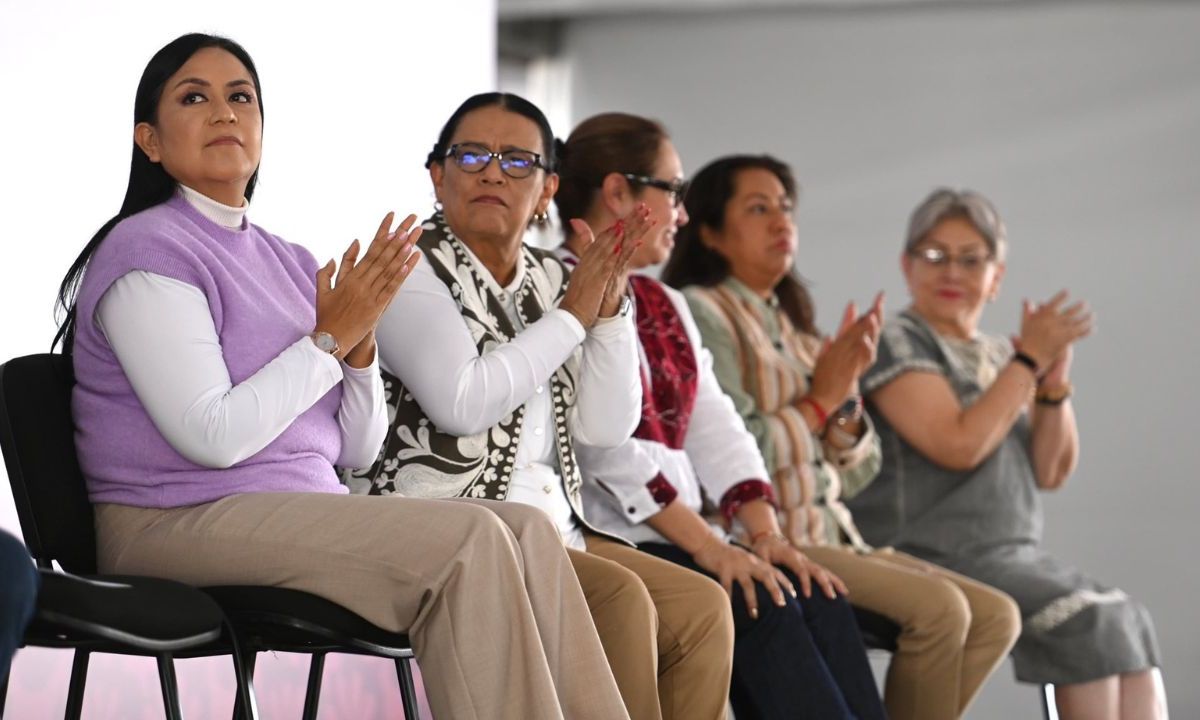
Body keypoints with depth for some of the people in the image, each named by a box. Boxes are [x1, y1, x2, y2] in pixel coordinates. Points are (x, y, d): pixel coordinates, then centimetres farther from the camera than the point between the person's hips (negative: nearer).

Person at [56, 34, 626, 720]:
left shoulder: (289, 263, 17)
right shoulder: (146, 253, -6)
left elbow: (357, 449, 15)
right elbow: (213, 436, -18)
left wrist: (361, 344, -4)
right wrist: (331, 334, -11)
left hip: (310, 513, 8)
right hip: (183, 525, -8)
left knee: (527, 532, -15)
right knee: (469, 540, -25)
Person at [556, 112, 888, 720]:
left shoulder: (665, 305, 23)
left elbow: (714, 430, 14)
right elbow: (602, 446, -17)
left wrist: (766, 535, -3)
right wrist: (710, 548, -20)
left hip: (673, 539, 8)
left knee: (819, 602, -15)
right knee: (763, 607, -25)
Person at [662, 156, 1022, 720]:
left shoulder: (792, 328, 20)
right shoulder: (701, 314, -4)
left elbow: (851, 478, 17)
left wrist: (847, 394, 0)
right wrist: (819, 399, -6)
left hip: (831, 538, 8)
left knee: (995, 615, -5)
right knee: (938, 606, -24)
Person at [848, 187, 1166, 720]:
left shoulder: (997, 357, 18)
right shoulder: (896, 344, -2)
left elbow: (1051, 471, 12)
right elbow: (959, 445, -16)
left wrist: (1054, 381, -3)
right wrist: (1029, 359, -10)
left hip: (1015, 555, 7)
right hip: (933, 556, -7)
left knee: (1128, 621, -16)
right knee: (1090, 622, -24)